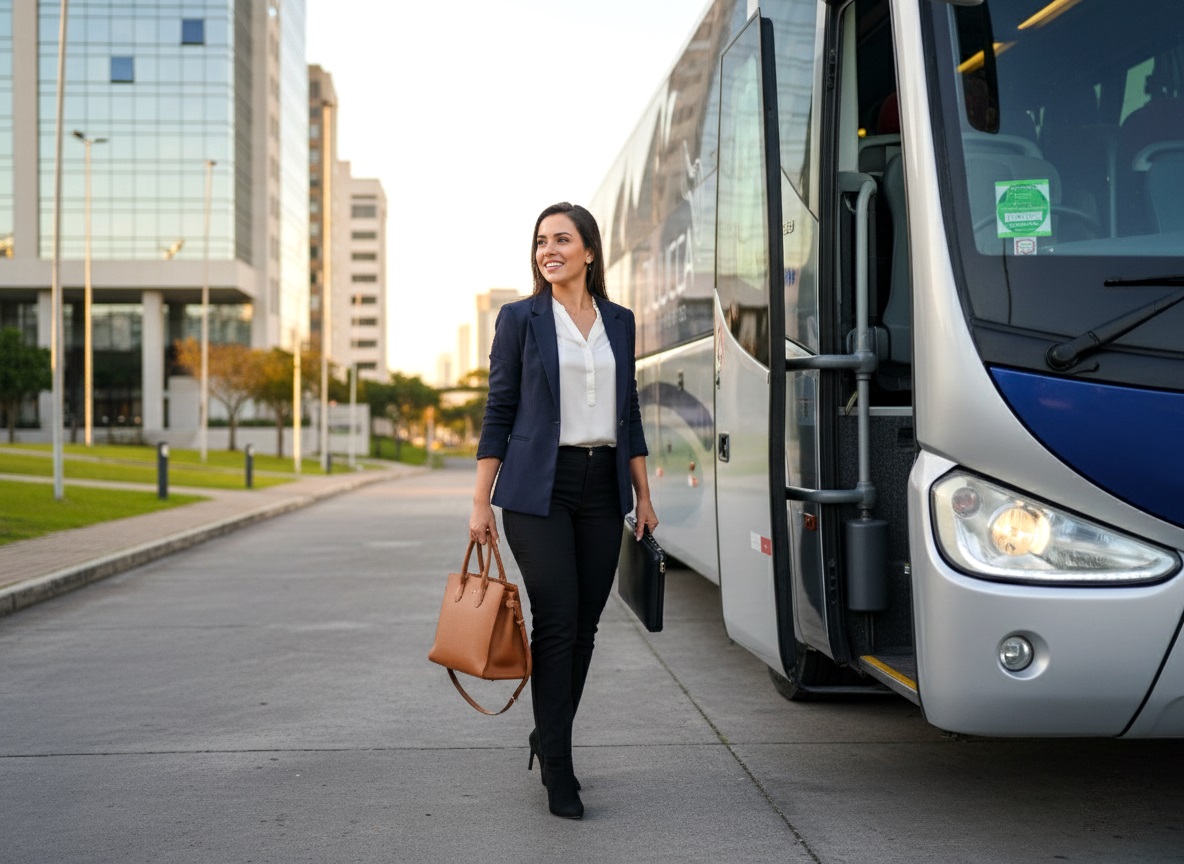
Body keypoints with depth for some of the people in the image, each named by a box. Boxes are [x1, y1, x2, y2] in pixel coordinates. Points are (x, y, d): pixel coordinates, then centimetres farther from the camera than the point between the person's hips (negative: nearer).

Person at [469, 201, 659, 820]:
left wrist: (643, 496, 13)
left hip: (603, 488, 4)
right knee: (556, 623, -8)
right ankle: (558, 770, 1)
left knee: (584, 627, 6)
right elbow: (499, 411, 0)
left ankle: (549, 738, 26)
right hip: (538, 488, -4)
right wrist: (481, 502, -3)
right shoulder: (520, 319, 1)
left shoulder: (619, 322, 11)